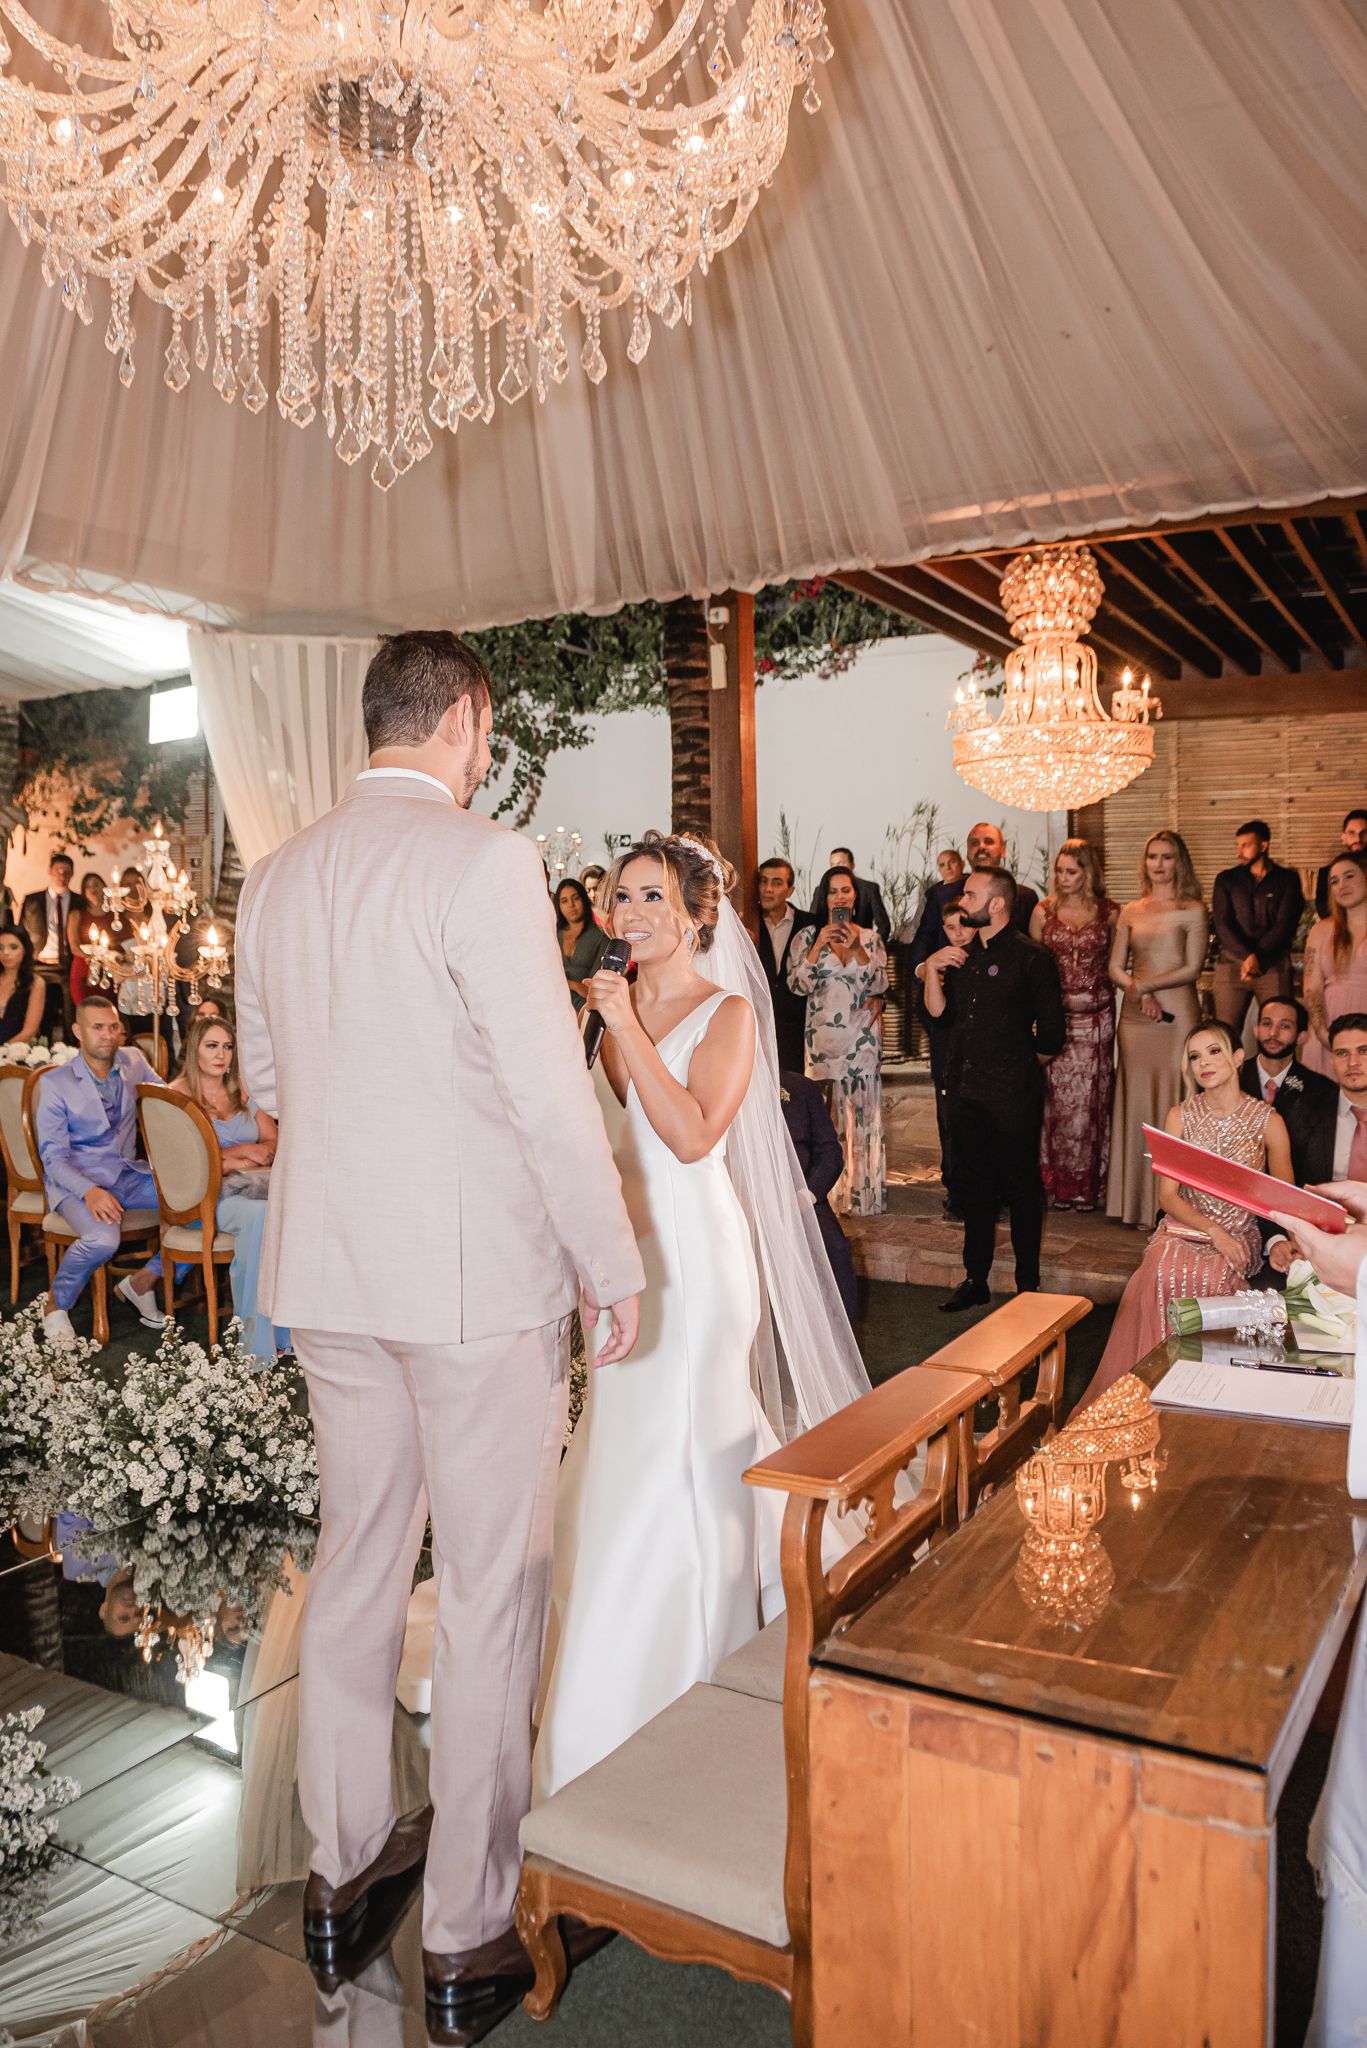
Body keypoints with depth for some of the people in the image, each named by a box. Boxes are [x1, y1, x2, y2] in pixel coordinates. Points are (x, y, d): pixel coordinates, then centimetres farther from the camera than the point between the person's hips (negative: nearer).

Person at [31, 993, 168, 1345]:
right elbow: (54, 1158, -9)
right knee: (102, 1238, -37)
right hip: (76, 1180, -5)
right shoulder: (56, 1083, -5)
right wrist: (89, 1191, -29)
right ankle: (56, 1306, -6)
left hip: (127, 1174, 5)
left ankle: (143, 1282, 0)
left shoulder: (133, 1061, 7)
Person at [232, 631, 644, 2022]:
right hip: (476, 1276, -7)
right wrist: (613, 1264, -7)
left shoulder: (276, 876, 6)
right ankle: (470, 1933, 22)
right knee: (489, 1592, 7)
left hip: (327, 1276, 7)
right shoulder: (483, 861, -15)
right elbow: (549, 1090, -17)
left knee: (356, 1559, 20)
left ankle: (342, 1863, 38)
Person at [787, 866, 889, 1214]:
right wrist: (819, 946, -14)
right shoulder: (807, 936, 3)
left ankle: (862, 1193, 12)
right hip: (823, 1038, -1)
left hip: (862, 1038, 1)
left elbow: (880, 985, -1)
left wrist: (856, 949, -12)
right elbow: (797, 984, -5)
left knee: (862, 1111, 3)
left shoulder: (870, 938, 7)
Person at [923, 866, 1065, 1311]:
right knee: (973, 1183, 14)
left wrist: (1020, 1064, 5)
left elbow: (1051, 1036, -8)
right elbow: (939, 1011, 9)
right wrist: (932, 971, -4)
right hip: (966, 1090, 6)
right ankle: (975, 1278, 26)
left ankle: (1028, 1284, 17)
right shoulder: (962, 957, 11)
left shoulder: (1030, 957, -9)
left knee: (1021, 1186, 5)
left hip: (1013, 1095, -6)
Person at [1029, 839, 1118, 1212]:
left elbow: (1117, 964, 11)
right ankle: (1057, 1184, 11)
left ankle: (1091, 1185, 12)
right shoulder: (1043, 912, 4)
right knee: (1057, 1099, 1)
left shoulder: (1109, 913, 3)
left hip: (1096, 1017, 0)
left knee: (1092, 1099, 2)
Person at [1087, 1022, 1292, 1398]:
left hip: (1239, 1238, -1)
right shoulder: (1180, 1116, 4)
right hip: (1183, 1228, 1)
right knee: (1160, 1274, -32)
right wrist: (1212, 1230, -15)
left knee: (1208, 1279, -34)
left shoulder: (1268, 1121, 0)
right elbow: (1167, 1195, 0)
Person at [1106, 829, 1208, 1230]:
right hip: (1135, 1016, 4)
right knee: (1137, 1103, 5)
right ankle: (1137, 1202, 13)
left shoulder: (1192, 911, 2)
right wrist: (1140, 993, -9)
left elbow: (1192, 968, -5)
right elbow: (1116, 968, 8)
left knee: (1172, 1105, -3)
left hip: (1177, 1015, -4)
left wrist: (1145, 984, -12)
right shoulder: (1130, 912, 12)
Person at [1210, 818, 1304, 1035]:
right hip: (1232, 963, 1)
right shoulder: (1226, 879, 12)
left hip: (1274, 965, -1)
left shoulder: (1287, 879, 9)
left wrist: (1256, 957, -13)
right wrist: (1247, 956, -14)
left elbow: (1285, 925, -1)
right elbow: (1221, 923, 1)